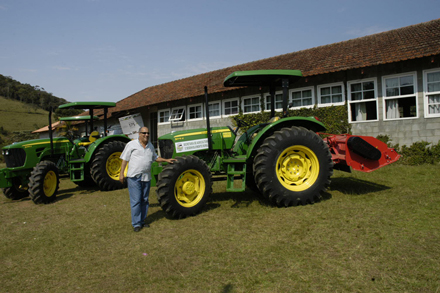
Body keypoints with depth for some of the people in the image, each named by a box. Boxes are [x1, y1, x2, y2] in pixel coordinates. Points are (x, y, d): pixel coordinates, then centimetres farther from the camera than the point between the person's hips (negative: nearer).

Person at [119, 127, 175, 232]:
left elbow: (155, 158, 26)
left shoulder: (150, 146, 15)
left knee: (144, 200, 12)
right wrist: (121, 173, -6)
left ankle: (142, 220, 24)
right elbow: (125, 159, -1)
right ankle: (136, 224, 4)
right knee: (136, 201, -5)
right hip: (134, 177, -5)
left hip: (146, 177, 5)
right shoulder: (131, 144, -1)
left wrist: (166, 160, 14)